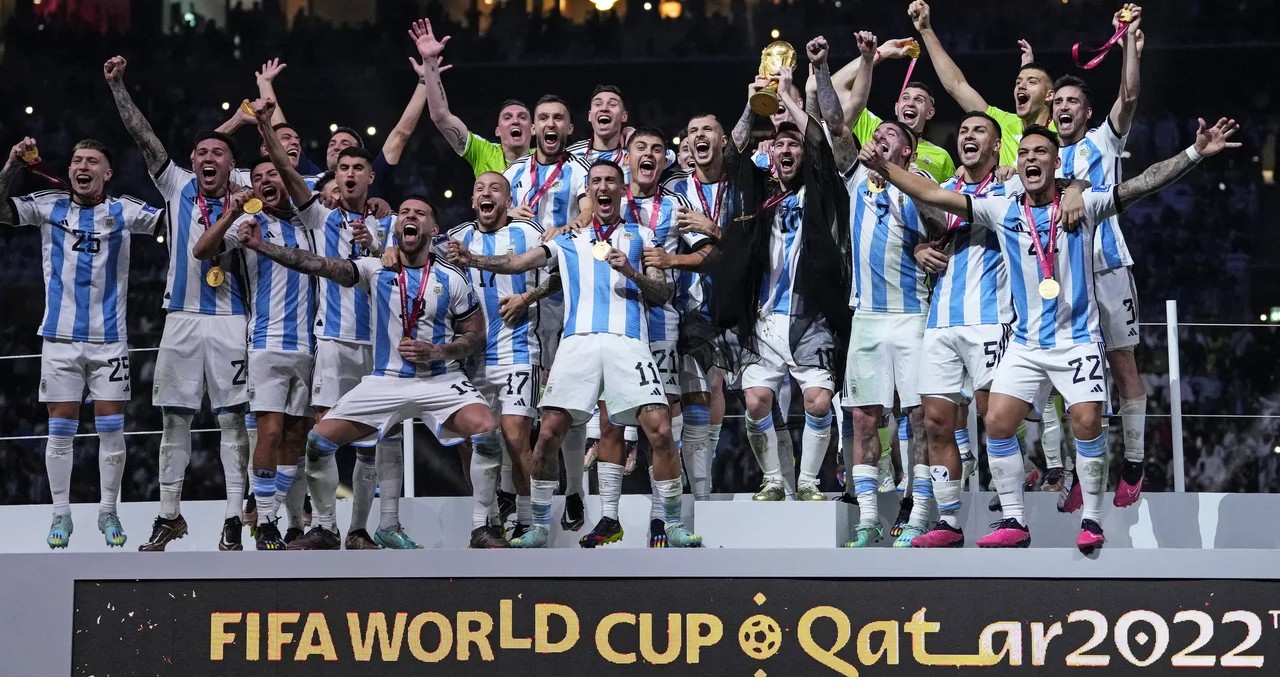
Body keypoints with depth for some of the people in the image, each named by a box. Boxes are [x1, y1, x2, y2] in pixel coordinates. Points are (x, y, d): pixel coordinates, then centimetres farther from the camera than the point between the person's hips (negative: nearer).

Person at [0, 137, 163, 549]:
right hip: (60, 337, 0)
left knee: (111, 429, 1)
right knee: (60, 430, 2)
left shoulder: (124, 212, 2)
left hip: (109, 338, 0)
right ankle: (61, 514, 10)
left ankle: (108, 512, 12)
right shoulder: (50, 207, 2)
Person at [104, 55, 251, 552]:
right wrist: (117, 86, 3)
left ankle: (234, 520, -3)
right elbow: (143, 137, 7)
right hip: (182, 319, 2)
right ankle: (168, 516, 14)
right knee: (174, 419, 6)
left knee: (234, 419, -4)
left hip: (230, 322, -2)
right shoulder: (177, 188, 9)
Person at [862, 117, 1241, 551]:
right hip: (1026, 345, 3)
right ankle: (1013, 522, 2)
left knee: (1087, 424, -14)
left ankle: (1091, 520, 0)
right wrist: (883, 167, -5)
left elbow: (1142, 184, -11)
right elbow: (932, 195, 2)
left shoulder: (1083, 206, -3)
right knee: (997, 421, -7)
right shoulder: (1002, 211, 3)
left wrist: (1194, 153, -21)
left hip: (1078, 340, -3)